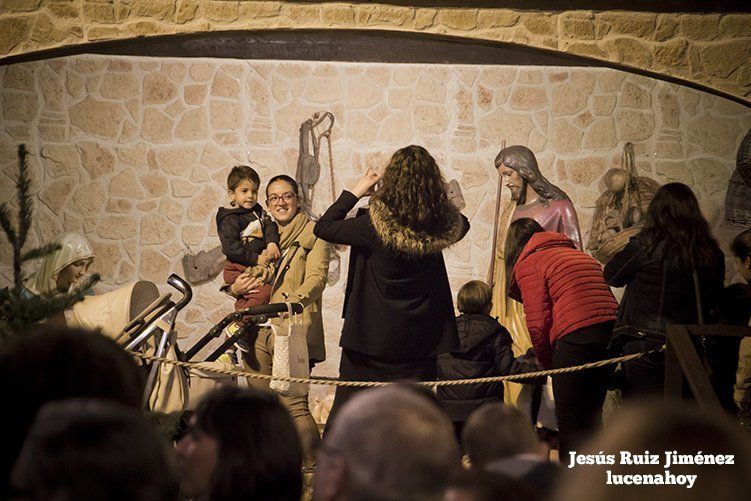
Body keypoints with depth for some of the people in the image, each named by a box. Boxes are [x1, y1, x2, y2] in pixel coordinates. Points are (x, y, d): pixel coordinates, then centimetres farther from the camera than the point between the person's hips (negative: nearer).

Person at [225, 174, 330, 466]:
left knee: (293, 404, -15)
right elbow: (234, 275, 26)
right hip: (257, 330, 6)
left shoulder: (314, 234, 4)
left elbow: (317, 278, -10)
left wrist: (292, 301, -28)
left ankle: (316, 467, -6)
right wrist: (236, 287, 0)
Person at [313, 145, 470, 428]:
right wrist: (430, 198, 13)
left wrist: (357, 191, 1)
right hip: (420, 340, 3)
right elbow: (462, 224, 18)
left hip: (372, 339, -3)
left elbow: (323, 227, -5)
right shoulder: (443, 227, -8)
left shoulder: (374, 225, -19)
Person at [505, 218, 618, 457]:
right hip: (611, 334, 7)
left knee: (569, 424, 2)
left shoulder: (529, 263, 7)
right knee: (591, 419, 18)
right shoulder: (577, 254, 29)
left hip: (576, 338, -7)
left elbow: (538, 323, -4)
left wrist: (548, 363, 12)